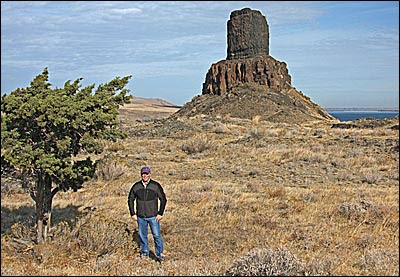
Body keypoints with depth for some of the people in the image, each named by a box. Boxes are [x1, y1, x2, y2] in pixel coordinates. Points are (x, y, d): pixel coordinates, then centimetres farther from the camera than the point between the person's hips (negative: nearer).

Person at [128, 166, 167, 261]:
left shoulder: (156, 186, -5)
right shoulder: (136, 186, 1)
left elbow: (163, 199, 1)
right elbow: (130, 199, 10)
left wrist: (160, 213, -5)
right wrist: (132, 214, 4)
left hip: (153, 216, -2)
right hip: (140, 217, 2)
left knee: (157, 235, -6)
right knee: (143, 236, 10)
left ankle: (159, 254, 6)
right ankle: (144, 254, 24)